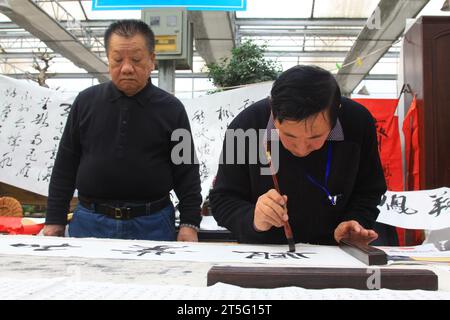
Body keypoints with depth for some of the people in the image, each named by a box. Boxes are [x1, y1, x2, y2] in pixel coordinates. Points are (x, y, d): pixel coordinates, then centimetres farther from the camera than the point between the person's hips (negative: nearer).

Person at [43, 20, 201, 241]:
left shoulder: (171, 109, -1)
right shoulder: (86, 102, 4)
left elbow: (186, 172, 1)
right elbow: (65, 166, 8)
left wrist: (190, 223, -6)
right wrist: (55, 220, 5)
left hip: (152, 224, -1)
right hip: (89, 221, 2)